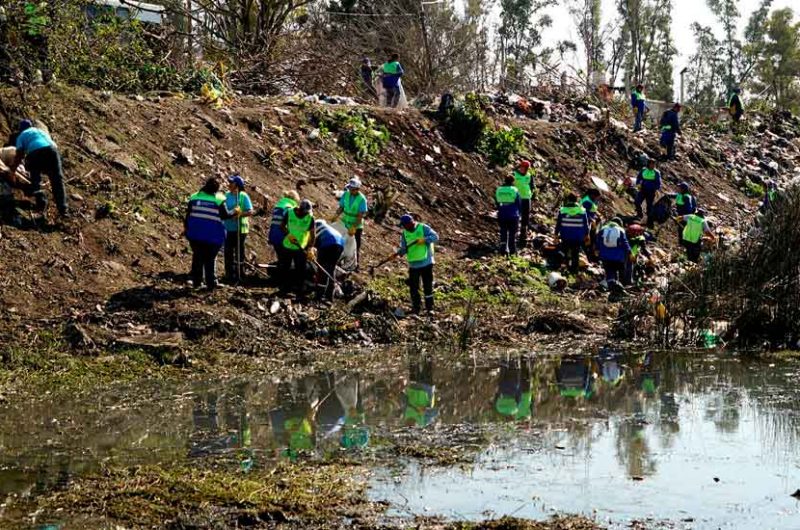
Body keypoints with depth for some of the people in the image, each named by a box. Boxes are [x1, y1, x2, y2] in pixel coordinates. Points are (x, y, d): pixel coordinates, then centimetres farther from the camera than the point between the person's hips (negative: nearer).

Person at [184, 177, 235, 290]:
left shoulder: (195, 197, 2)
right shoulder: (219, 199, -9)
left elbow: (188, 214, 6)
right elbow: (225, 215, -7)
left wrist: (186, 227, 17)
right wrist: (234, 212, 11)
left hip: (195, 233, 3)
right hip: (212, 235, -3)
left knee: (197, 257, 16)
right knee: (210, 260, 6)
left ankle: (196, 282, 21)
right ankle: (211, 284, 5)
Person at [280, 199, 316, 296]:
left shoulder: (310, 217, -12)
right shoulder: (289, 213, -10)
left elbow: (313, 234, -15)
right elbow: (282, 226, 0)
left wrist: (310, 248, -27)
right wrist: (288, 234, -18)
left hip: (302, 248, -1)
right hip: (287, 246, 1)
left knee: (300, 270, -1)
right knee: (284, 268, 10)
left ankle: (300, 290, 9)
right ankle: (284, 287, 25)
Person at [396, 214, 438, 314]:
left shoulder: (423, 228, -8)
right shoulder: (405, 233, 5)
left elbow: (435, 237, -13)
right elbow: (404, 248, 7)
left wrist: (424, 240, -27)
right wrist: (398, 252, -13)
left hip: (426, 263, -4)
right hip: (413, 264, 4)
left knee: (428, 286, 3)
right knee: (413, 287, 4)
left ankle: (429, 308, 13)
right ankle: (416, 308, 15)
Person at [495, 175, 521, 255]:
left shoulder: (498, 190, 1)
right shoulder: (515, 191, -7)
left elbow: (496, 203, 10)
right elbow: (519, 203, -1)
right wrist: (518, 214, 12)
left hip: (502, 215, 2)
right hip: (513, 215, -2)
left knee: (503, 232, 9)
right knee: (512, 233, 7)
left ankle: (503, 248, 0)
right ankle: (512, 249, 10)